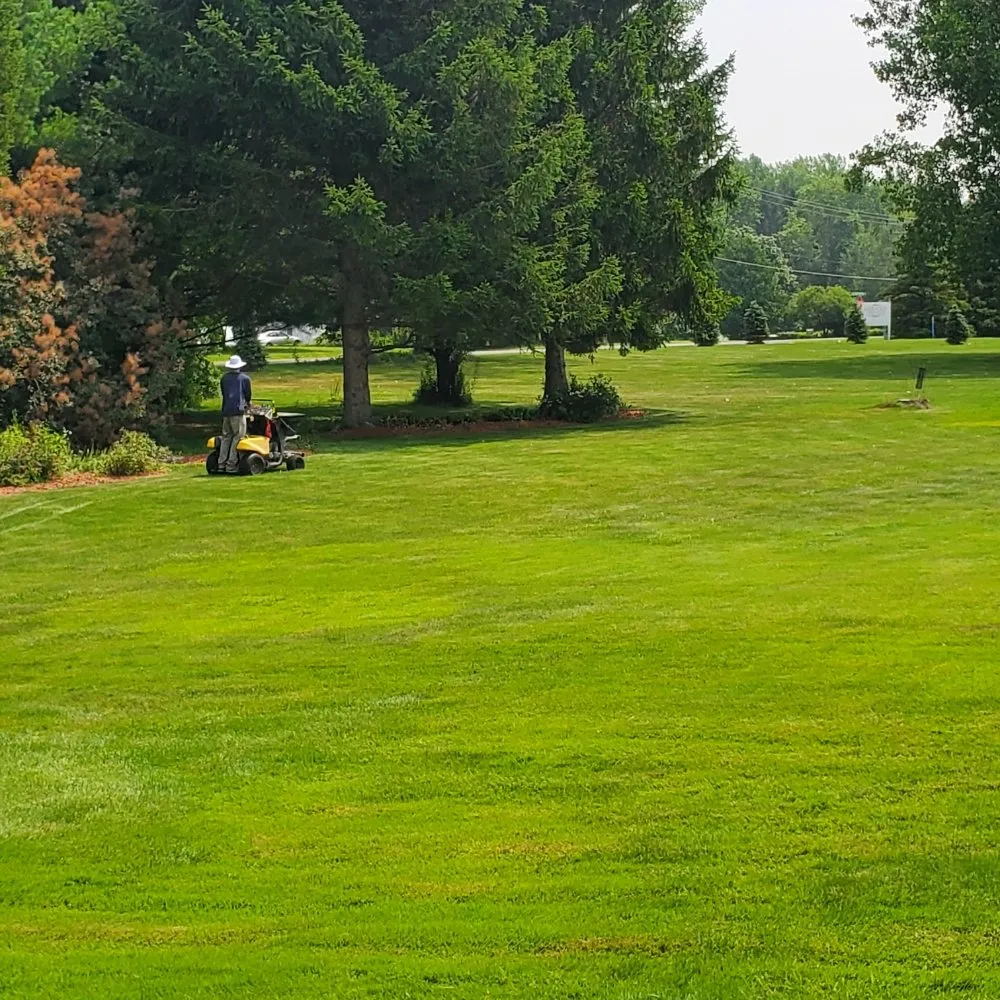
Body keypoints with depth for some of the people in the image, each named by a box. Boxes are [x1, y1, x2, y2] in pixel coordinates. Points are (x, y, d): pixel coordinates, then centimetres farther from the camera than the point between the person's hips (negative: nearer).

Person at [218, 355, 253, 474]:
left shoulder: (224, 378, 15)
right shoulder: (245, 378, 3)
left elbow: (223, 394, 17)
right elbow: (249, 395, 8)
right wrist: (246, 404, 29)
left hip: (226, 411, 5)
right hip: (238, 411, -5)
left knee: (226, 437, 11)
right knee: (237, 437, -4)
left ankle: (221, 464, 7)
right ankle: (231, 465, -10)